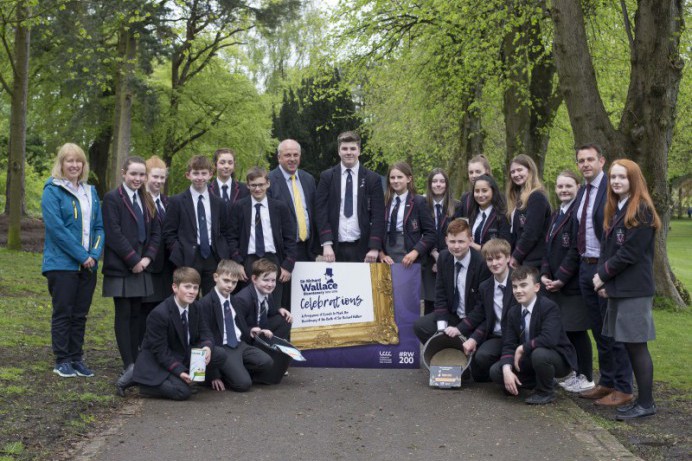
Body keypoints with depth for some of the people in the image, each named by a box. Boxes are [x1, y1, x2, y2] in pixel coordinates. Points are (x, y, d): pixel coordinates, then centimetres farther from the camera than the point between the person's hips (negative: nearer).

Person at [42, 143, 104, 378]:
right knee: (63, 313, 0)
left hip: (88, 264, 5)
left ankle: (76, 359, 16)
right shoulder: (52, 191, -5)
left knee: (80, 314, 9)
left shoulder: (90, 192, 13)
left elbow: (99, 226, 11)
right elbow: (56, 228, -14)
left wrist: (94, 254, -5)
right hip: (62, 263, -5)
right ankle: (62, 361, 8)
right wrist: (82, 256, -15)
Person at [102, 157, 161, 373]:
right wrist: (133, 260, -14)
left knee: (136, 313, 8)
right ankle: (128, 364, 1)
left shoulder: (146, 201, 14)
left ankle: (136, 360, 13)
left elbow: (156, 232, 12)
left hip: (141, 266, 6)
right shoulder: (112, 198, -6)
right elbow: (114, 234, -13)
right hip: (120, 266, -6)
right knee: (124, 314, -2)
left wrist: (147, 257, -3)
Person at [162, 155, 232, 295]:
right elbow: (168, 234, 1)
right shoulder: (177, 202, 3)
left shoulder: (219, 203, 13)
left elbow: (224, 233, 16)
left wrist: (224, 258, 4)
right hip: (187, 261, -3)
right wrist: (180, 257, -8)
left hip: (213, 260, 3)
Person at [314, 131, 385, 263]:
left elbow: (378, 214, 2)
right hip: (335, 248, 0)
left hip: (362, 248, 0)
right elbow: (321, 211, 1)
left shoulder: (373, 179, 5)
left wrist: (374, 248, -8)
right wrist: (326, 244, -10)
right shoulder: (327, 177, 5)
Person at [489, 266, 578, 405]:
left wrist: (522, 348, -26)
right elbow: (508, 345, -5)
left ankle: (546, 392, -9)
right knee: (495, 372, -7)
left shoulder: (549, 307, -22)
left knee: (539, 354, -40)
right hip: (530, 358, 7)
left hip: (558, 358, -7)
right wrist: (507, 369, -24)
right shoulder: (513, 312, 0)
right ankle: (544, 381, 10)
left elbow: (549, 339, -38)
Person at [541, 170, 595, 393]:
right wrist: (545, 274, 1)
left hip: (573, 283, -8)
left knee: (576, 330, -2)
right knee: (566, 330, 11)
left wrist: (561, 279, -15)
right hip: (556, 283, 8)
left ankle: (587, 377, 10)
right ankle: (578, 372, 23)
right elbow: (548, 247, 15)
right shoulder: (556, 214, 15)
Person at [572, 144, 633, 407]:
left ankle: (623, 389, 8)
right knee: (598, 331, 16)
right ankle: (606, 383, 26)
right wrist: (577, 260, 12)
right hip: (586, 267, 8)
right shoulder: (582, 192, 14)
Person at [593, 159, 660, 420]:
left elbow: (630, 253, -15)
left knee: (636, 345, -5)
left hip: (634, 289, -8)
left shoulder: (641, 210, -10)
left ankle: (646, 403, 2)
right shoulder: (614, 210, 16)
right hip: (617, 288, 8)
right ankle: (642, 399, 17)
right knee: (628, 345, 10)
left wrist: (603, 274, -7)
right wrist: (602, 277, 1)